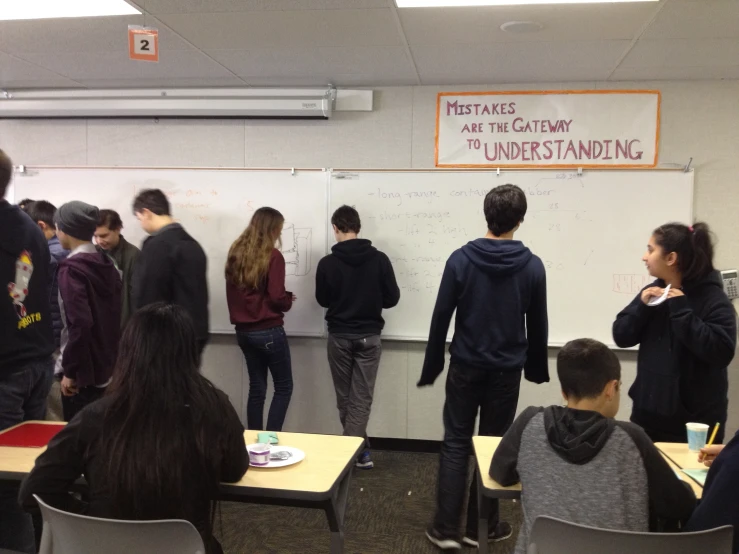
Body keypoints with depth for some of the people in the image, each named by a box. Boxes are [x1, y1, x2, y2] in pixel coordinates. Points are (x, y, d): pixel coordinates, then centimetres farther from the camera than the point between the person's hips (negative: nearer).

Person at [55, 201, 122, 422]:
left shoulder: (71, 269, -15)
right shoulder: (107, 264, 8)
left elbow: (79, 324, -23)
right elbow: (117, 315, 12)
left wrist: (70, 370, -16)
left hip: (82, 370, -8)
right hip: (105, 364, 8)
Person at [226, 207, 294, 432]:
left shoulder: (236, 253, 7)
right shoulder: (272, 256, -13)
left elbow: (233, 291, 12)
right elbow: (276, 298, -17)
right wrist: (289, 300, 3)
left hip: (243, 331, 7)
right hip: (268, 331, -6)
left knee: (256, 388, 15)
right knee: (284, 387, 7)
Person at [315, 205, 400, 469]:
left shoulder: (327, 263, -10)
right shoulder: (379, 259, -9)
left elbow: (323, 300, 2)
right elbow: (392, 298, -4)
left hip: (339, 337, 0)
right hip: (369, 336, 0)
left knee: (345, 397, 13)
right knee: (361, 397, 6)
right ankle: (357, 450, 1)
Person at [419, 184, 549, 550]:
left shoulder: (461, 259, -8)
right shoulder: (532, 266, -5)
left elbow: (441, 318, -6)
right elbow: (538, 326, 4)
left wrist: (431, 367, 4)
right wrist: (537, 368, 18)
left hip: (465, 367, 0)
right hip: (506, 370, 1)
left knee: (455, 445, 9)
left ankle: (446, 529, 10)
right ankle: (480, 527, 21)